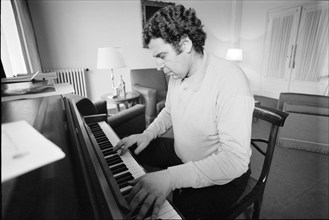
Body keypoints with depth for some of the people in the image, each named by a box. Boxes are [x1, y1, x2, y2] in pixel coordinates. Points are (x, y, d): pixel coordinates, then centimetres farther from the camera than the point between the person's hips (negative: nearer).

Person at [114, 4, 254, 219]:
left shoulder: (230, 80, -29)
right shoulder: (176, 75, -4)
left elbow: (235, 160, -32)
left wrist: (171, 177, -40)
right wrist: (149, 133, -6)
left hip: (223, 174, -6)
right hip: (182, 154, 7)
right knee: (128, 151, 7)